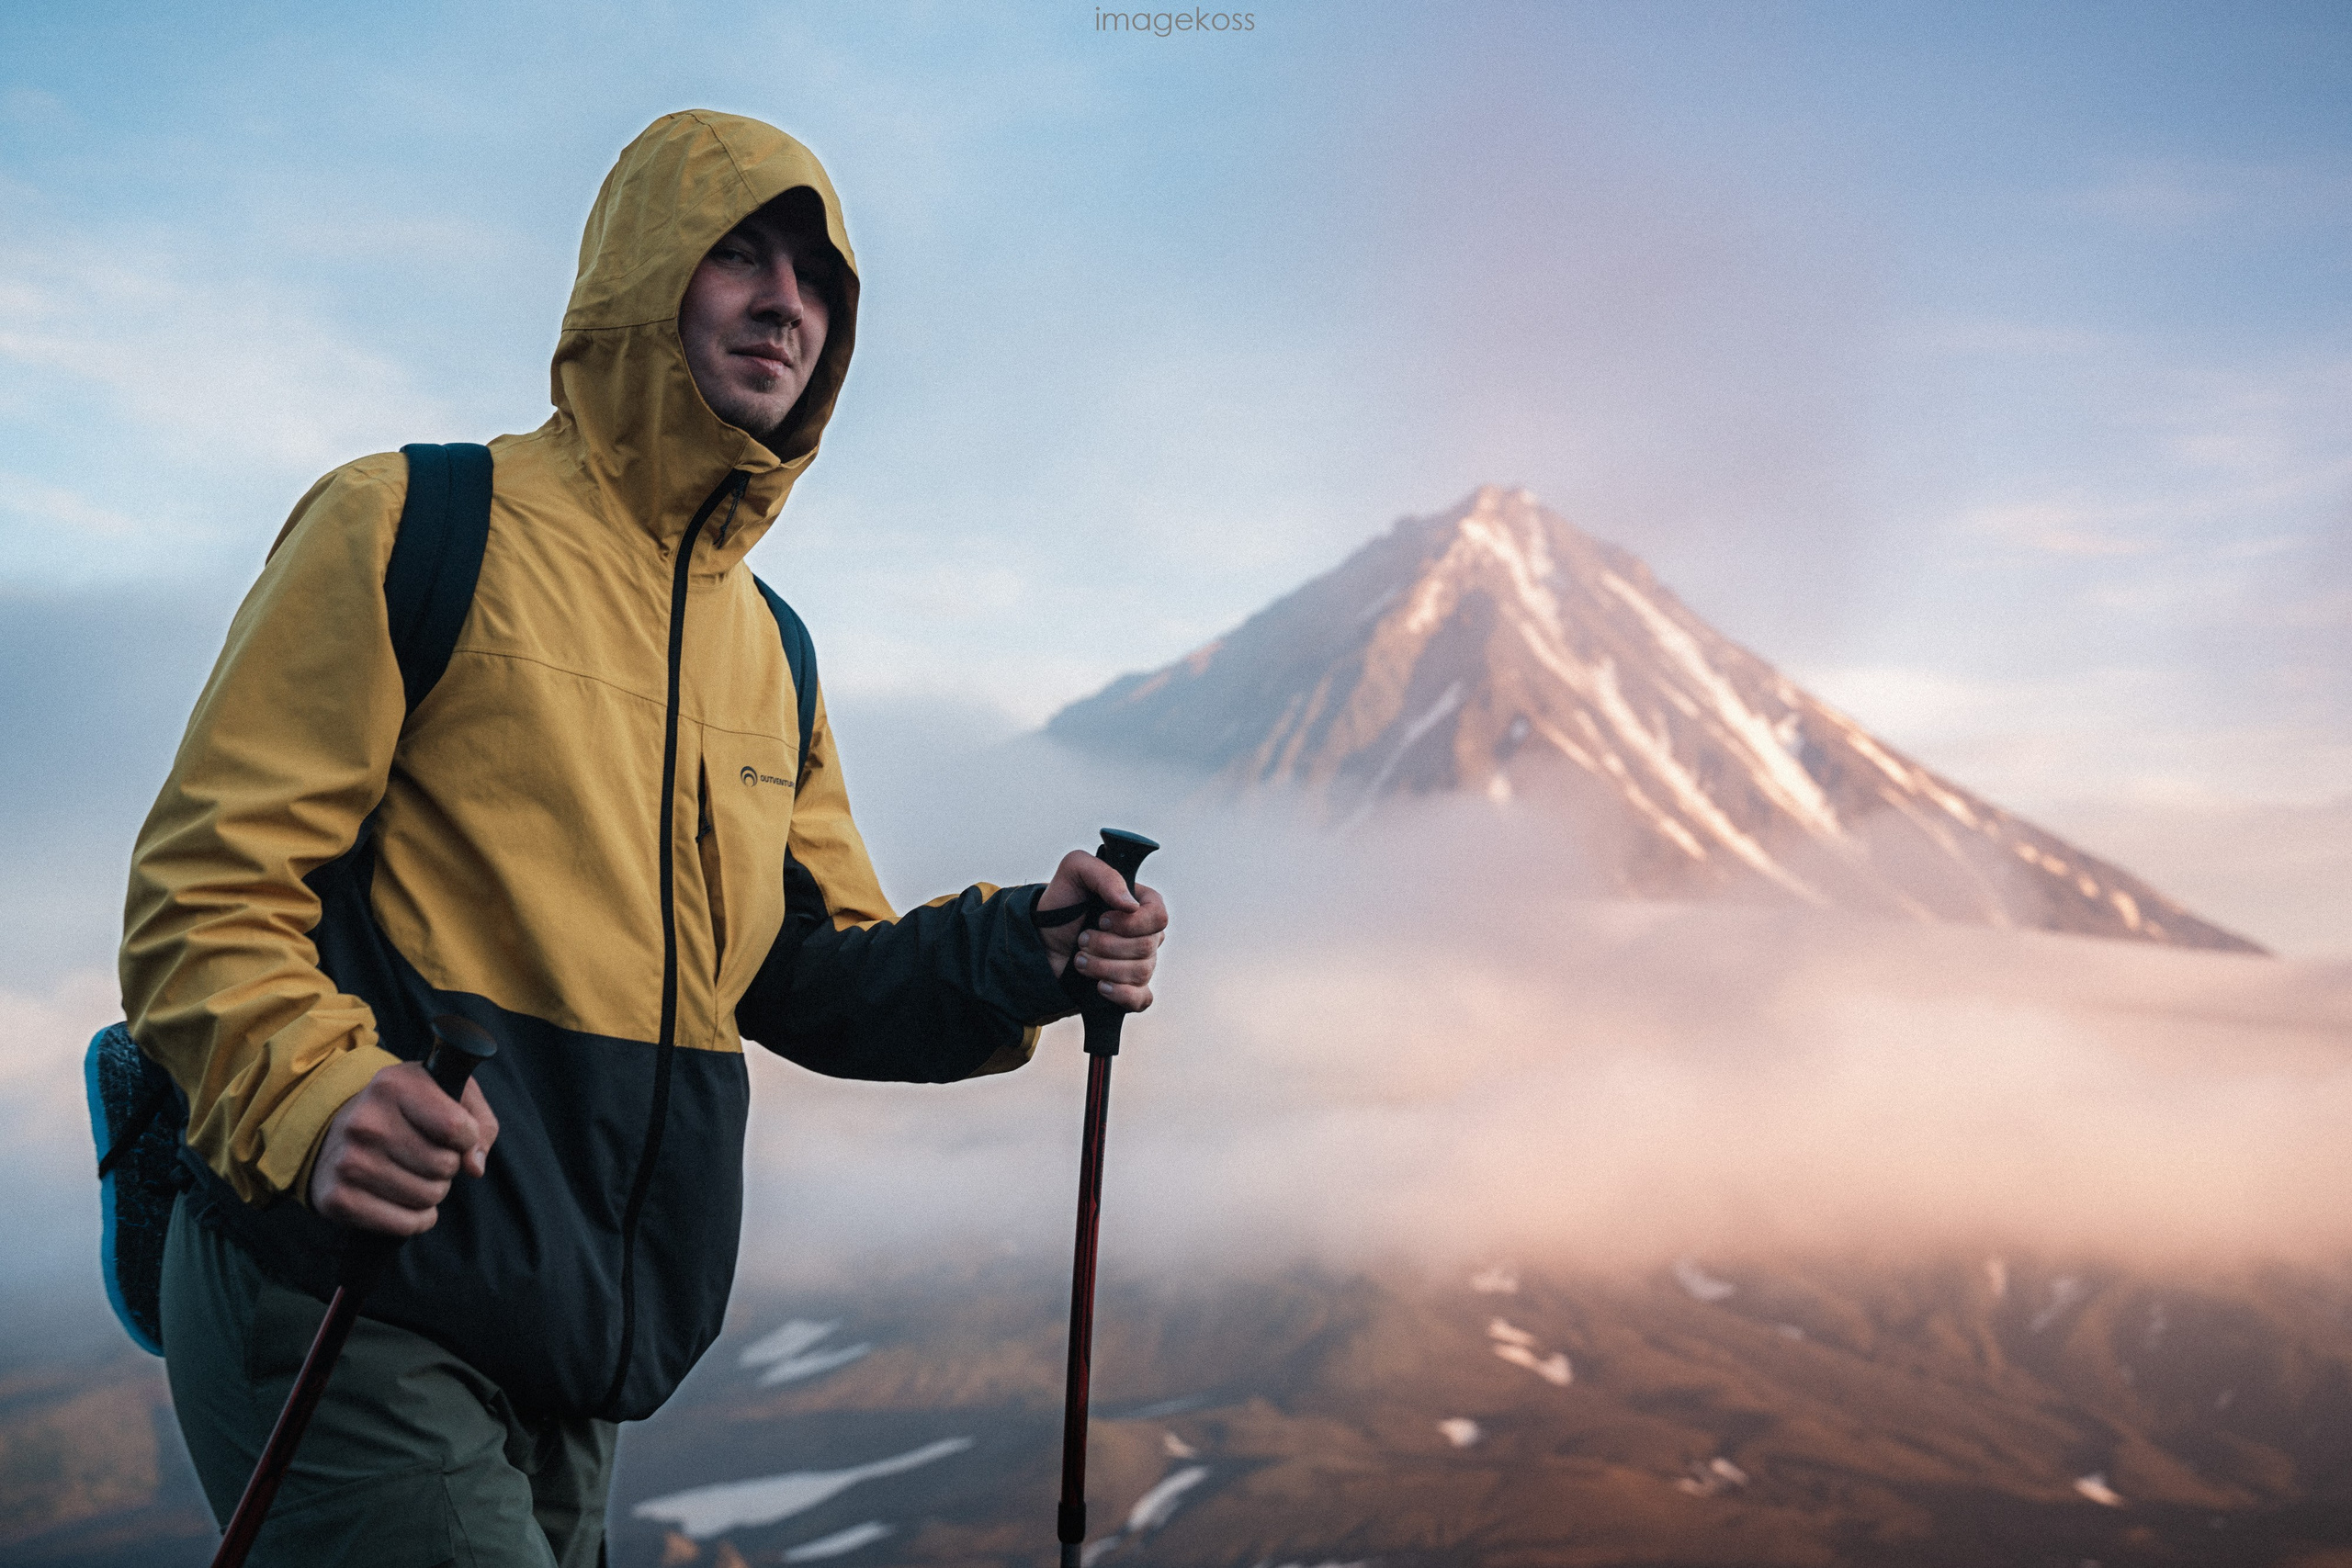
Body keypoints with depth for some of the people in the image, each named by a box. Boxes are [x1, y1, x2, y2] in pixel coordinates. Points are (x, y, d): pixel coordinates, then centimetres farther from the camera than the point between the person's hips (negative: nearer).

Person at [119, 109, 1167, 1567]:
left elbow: (813, 973, 16)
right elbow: (206, 882, -10)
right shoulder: (411, 525, -7)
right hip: (350, 1304, -7)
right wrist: (309, 1090, -30)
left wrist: (1018, 955, -3)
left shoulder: (769, 651, 15)